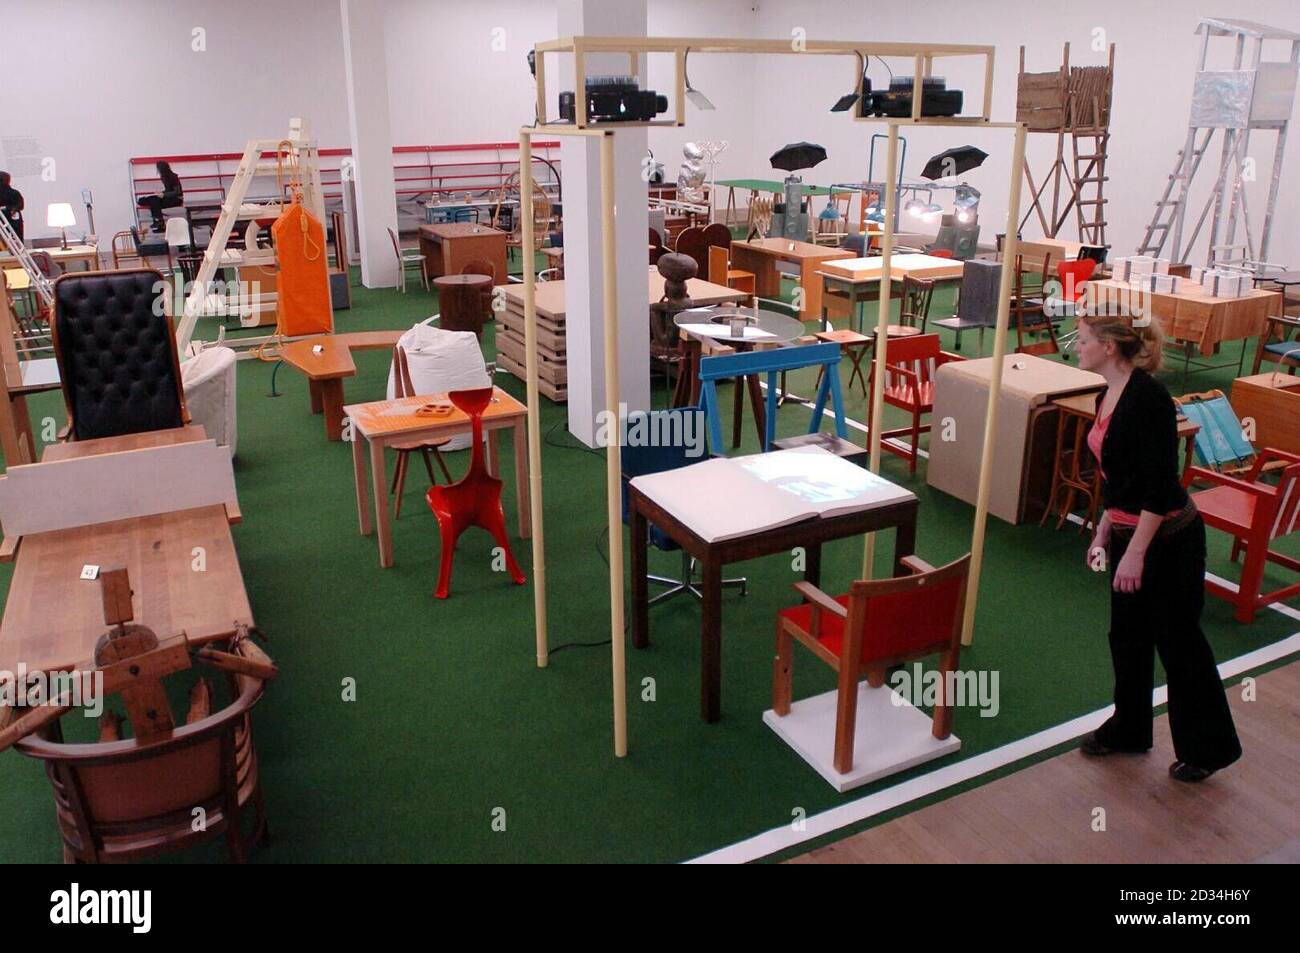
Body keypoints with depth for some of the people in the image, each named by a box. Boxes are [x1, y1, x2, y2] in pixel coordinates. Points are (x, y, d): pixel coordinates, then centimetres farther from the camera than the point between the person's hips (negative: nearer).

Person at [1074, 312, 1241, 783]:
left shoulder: (1149, 398, -22)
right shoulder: (1108, 396, 6)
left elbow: (1161, 483, -24)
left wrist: (1136, 552, -23)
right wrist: (1104, 531, 18)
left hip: (1168, 537, -9)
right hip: (1128, 533, 9)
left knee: (1177, 639, 6)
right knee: (1128, 636, 18)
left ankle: (1208, 747, 26)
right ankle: (1128, 728, 36)